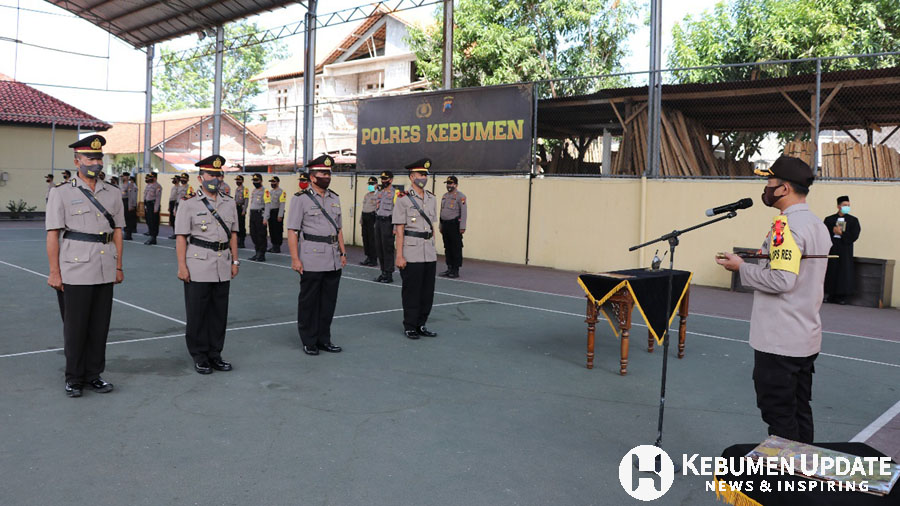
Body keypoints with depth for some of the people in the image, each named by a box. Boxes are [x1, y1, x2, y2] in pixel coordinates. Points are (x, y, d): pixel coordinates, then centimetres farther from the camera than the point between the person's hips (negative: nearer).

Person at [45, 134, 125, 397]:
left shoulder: (112, 194, 11)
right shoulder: (61, 193, -1)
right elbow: (52, 234, -4)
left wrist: (119, 266, 10)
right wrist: (54, 272, -8)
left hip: (105, 271, 4)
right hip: (75, 271, -4)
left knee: (100, 326, 9)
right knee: (75, 327, 4)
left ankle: (94, 375, 22)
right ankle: (73, 378, 18)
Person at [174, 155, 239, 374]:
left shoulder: (229, 203, 11)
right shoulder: (189, 203, -3)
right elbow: (181, 237, -6)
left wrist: (235, 260, 11)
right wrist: (182, 266, -11)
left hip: (223, 266, 5)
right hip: (198, 266, -4)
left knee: (219, 312, 8)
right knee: (197, 313, 1)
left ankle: (215, 354, 19)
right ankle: (199, 357, 12)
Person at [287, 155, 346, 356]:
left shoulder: (334, 198, 14)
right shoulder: (300, 198, -6)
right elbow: (292, 231, -10)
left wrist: (343, 252, 14)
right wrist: (295, 258, -16)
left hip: (333, 260, 6)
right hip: (312, 260, -6)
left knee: (329, 301, 11)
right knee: (308, 302, 4)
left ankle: (324, 339, 23)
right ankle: (309, 342, 15)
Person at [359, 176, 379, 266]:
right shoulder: (366, 195, 19)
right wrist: (361, 219, 19)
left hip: (372, 217, -8)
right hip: (365, 217, 8)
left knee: (372, 239, -7)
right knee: (365, 237, 8)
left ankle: (374, 259, -2)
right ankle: (368, 257, 16)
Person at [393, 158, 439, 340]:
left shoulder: (432, 199, 12)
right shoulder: (403, 199, -6)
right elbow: (399, 229, -9)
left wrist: (433, 248, 15)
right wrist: (399, 255, -12)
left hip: (429, 253, 6)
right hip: (411, 253, -6)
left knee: (427, 291, 9)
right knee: (411, 291, 1)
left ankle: (421, 325, 22)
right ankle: (409, 327, 13)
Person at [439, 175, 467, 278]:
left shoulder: (460, 196, -7)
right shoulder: (445, 196, 17)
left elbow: (464, 212, -13)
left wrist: (462, 227, -18)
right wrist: (441, 226, 19)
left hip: (455, 225, -8)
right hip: (445, 225, 8)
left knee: (456, 249, -5)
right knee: (447, 248, 10)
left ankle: (456, 271, -1)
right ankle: (449, 268, 17)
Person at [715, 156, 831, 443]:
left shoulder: (786, 224, -18)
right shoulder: (819, 225, 12)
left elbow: (782, 280, -26)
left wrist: (741, 268, -13)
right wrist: (768, 257, 16)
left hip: (779, 343, -9)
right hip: (807, 339, 10)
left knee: (779, 415, 0)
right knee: (800, 411, 18)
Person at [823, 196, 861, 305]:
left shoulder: (853, 220, 7)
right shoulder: (829, 219, 9)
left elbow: (854, 236, -3)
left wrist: (841, 233, -8)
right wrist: (833, 230, -14)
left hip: (845, 250, 0)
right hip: (831, 249, 1)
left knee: (844, 271, -2)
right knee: (830, 271, -1)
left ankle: (842, 296, 2)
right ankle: (829, 295, 4)